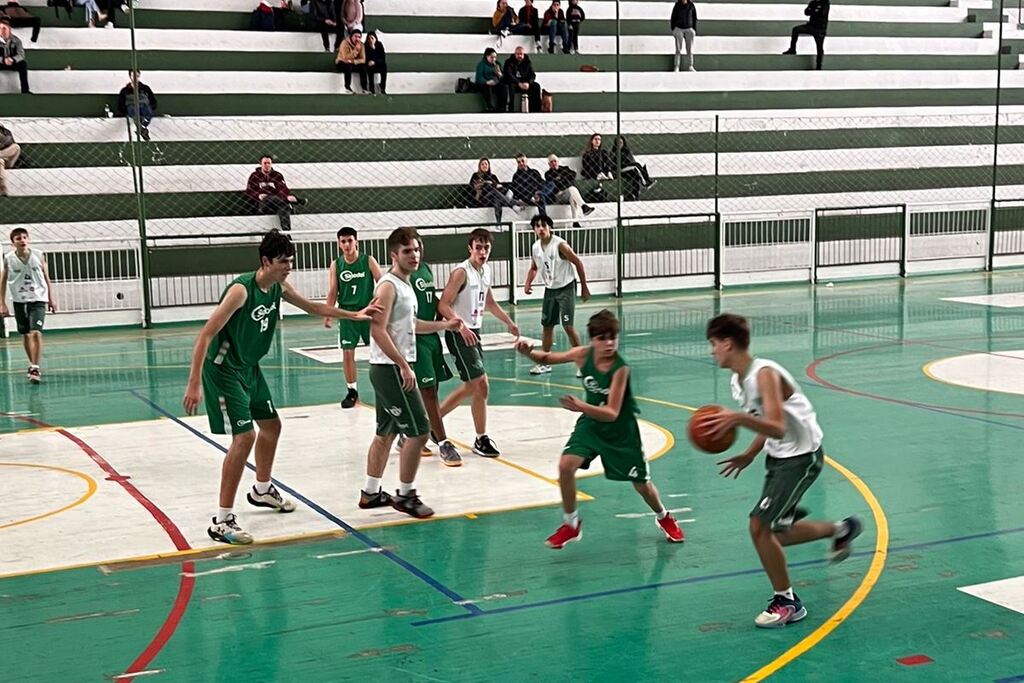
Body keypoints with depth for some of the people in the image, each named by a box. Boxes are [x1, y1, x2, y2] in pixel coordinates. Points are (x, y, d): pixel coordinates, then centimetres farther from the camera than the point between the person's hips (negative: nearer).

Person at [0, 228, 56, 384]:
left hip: (38, 299, -2)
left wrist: (51, 298, 5)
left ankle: (35, 368, -15)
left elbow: (46, 277, 5)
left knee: (36, 333, -16)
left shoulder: (39, 255, -5)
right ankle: (32, 364, 28)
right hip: (19, 301, 2)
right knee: (25, 334, 12)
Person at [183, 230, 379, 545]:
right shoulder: (241, 290, -26)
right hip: (224, 370, -9)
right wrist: (194, 384, -33)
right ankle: (222, 521, -12)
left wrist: (354, 315, 13)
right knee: (245, 437, -17)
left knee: (271, 425, 21)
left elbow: (313, 307, 20)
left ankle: (262, 490, 46)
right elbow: (206, 334, -28)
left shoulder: (279, 287, 0)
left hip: (250, 367, 9)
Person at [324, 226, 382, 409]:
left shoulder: (368, 261, -5)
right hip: (347, 313, 1)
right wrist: (327, 315, -5)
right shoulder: (336, 265, 1)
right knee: (347, 352, 0)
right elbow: (333, 291, 3)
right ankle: (352, 391, 11)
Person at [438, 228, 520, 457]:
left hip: (474, 332, 9)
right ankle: (481, 440, 1)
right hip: (459, 334, -9)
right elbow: (443, 305, -21)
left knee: (471, 387, 17)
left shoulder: (486, 270, 9)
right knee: (481, 385, -10)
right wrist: (461, 326, -33)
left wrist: (509, 322, 21)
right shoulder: (461, 272, -16)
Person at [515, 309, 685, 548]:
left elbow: (612, 413, -31)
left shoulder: (620, 368, -29)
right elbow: (548, 358, 1)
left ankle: (664, 518, 41)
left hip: (620, 429, -3)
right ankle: (570, 524, 2)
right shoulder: (583, 354, -16)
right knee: (565, 465, -18)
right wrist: (529, 353, -21)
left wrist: (581, 407, -47)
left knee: (641, 482, 8)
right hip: (591, 423, 3)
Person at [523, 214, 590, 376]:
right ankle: (544, 363, 20)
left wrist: (584, 287, -9)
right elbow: (534, 268, 16)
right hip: (550, 290, 6)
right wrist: (528, 283, -3)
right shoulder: (535, 248, 0)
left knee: (568, 326, -11)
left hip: (565, 288, -6)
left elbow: (578, 263, -13)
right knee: (547, 326, 10)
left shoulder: (560, 245, -19)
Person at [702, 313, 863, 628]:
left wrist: (739, 418, -48)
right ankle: (841, 529, 38)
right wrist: (749, 456, 11)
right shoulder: (737, 381, 4)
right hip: (776, 455, 10)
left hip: (801, 457, -10)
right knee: (776, 533, 15)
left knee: (760, 526, -14)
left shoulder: (765, 374, -25)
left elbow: (777, 427, -36)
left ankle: (787, 602, 2)